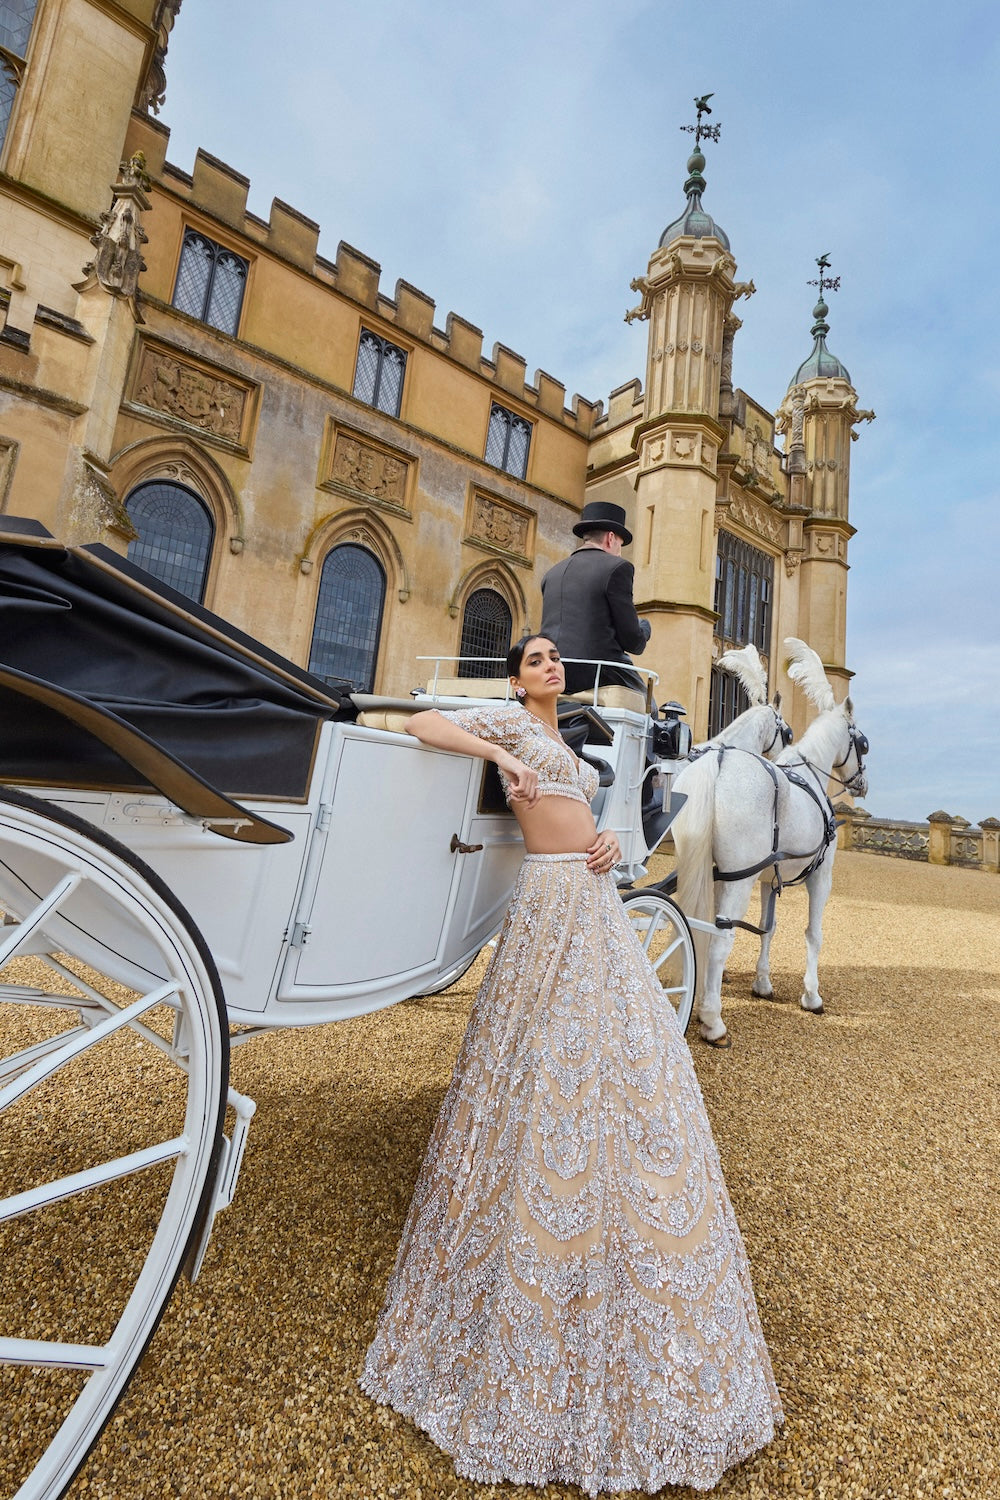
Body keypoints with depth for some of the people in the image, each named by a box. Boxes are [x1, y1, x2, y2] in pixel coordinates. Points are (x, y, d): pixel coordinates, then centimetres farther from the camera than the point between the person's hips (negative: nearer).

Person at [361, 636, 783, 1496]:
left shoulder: (566, 746, 24)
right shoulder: (511, 722, 2)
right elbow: (422, 724, -7)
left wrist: (609, 845, 1)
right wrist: (501, 756, -17)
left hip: (597, 902, 8)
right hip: (554, 901, -8)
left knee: (616, 1060, 11)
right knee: (554, 1063, -7)